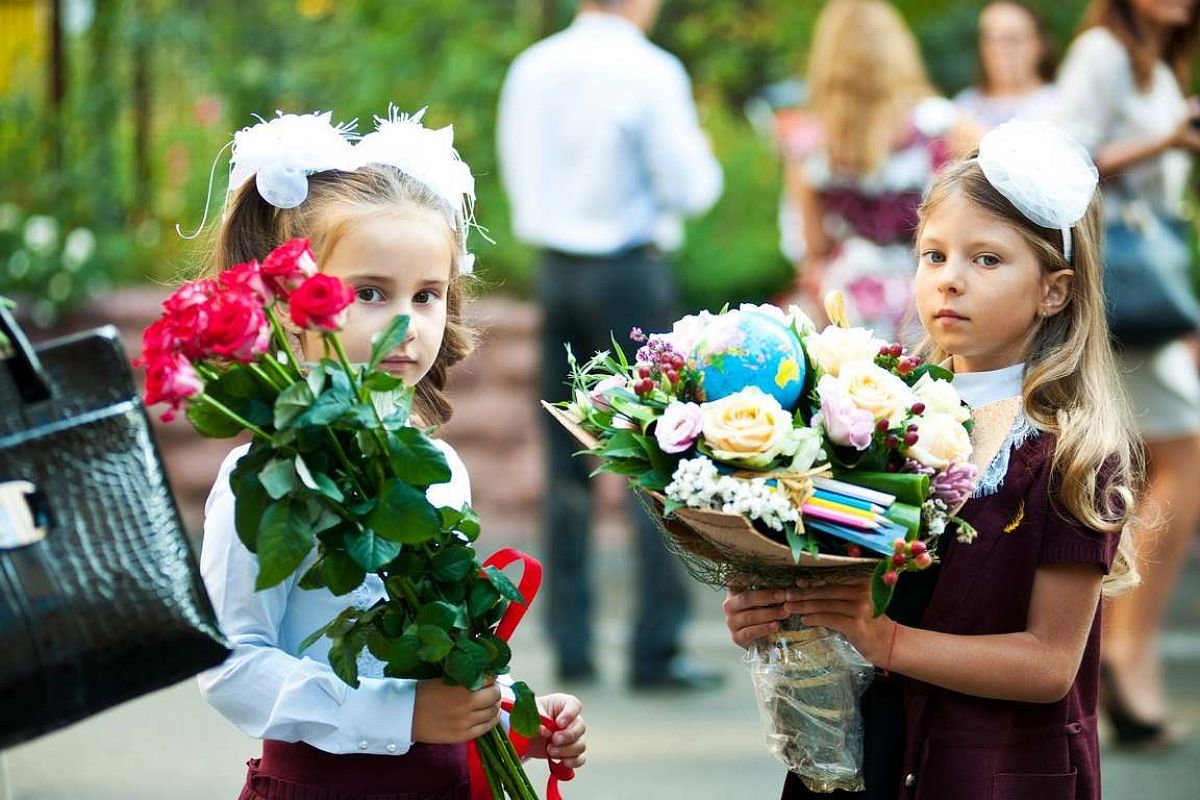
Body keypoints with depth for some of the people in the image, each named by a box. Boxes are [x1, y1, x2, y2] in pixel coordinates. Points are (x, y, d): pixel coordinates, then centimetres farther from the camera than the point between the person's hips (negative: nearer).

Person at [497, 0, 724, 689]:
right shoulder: (651, 72, -12)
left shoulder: (531, 69, 5)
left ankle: (572, 645, 10)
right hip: (629, 270, -5)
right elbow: (690, 189, -10)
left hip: (555, 268, 6)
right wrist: (703, 158, 10)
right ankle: (658, 650, -4)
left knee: (569, 467, 10)